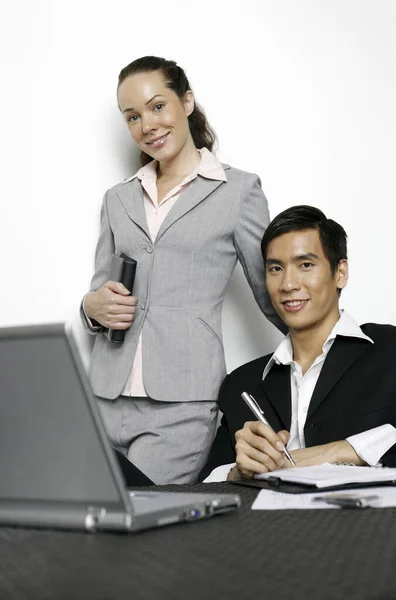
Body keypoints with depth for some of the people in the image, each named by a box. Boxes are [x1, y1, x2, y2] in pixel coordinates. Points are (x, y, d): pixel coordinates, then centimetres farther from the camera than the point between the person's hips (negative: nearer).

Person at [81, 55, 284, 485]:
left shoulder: (239, 190, 4)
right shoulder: (118, 199, 17)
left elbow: (273, 295, 9)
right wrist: (93, 307, 0)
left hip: (180, 404, -4)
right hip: (105, 398, 5)